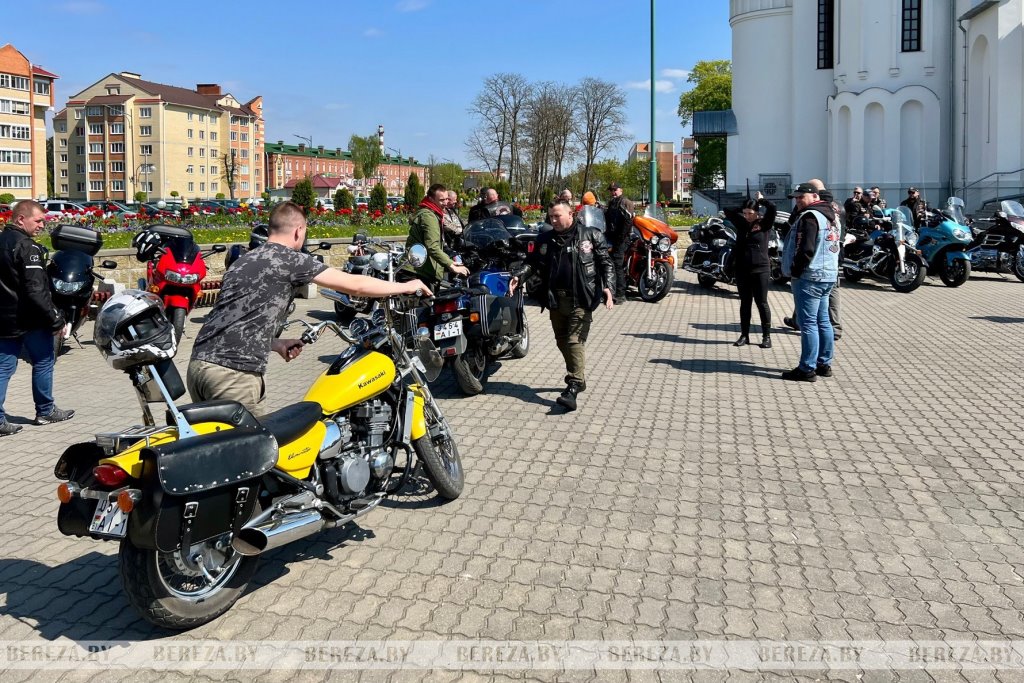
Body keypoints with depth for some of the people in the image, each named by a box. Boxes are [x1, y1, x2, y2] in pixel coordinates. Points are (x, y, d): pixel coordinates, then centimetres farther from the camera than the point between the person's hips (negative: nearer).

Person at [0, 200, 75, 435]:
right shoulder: (26, 247, -17)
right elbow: (36, 291, -24)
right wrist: (56, 320, -18)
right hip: (29, 319, -7)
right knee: (43, 362, 10)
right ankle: (45, 411, 20)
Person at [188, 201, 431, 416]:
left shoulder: (243, 261, 22)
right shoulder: (291, 258, -2)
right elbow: (354, 285, -2)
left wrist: (275, 344, 27)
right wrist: (405, 287, 10)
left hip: (198, 363, 9)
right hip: (234, 371, -9)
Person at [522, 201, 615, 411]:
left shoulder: (591, 236, 3)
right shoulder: (545, 240, 14)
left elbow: (605, 263, 3)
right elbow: (533, 262, 15)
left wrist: (607, 287, -10)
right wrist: (519, 276, -3)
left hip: (581, 299, -5)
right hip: (556, 299, 5)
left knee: (575, 341, -13)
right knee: (562, 341, 11)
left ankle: (573, 387, -17)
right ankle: (579, 379, 26)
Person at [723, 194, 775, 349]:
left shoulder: (764, 224, -3)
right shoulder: (741, 223, 8)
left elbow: (772, 208, -17)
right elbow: (727, 210, 11)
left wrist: (760, 200, -1)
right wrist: (743, 208, 7)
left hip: (760, 270, -4)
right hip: (742, 270, 4)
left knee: (762, 303, 1)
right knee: (744, 303, 10)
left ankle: (766, 336, 8)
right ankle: (744, 335, 16)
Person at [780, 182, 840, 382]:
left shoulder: (810, 216, -13)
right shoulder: (828, 216, 18)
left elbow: (805, 249, -20)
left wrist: (795, 271, -13)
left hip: (809, 277, -10)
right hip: (828, 276, 10)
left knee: (807, 323, -8)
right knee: (822, 321, 14)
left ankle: (807, 369, -7)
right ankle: (824, 364, 20)